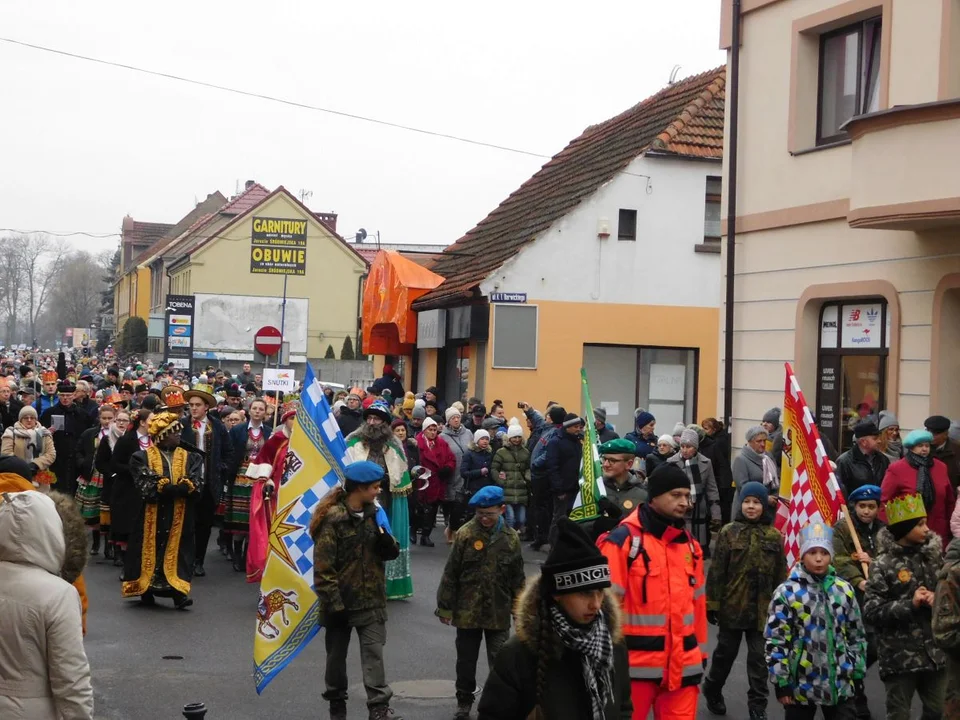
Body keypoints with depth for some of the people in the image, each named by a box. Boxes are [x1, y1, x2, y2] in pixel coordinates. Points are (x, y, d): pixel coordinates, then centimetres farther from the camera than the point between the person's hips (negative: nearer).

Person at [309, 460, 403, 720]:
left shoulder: (373, 514, 5)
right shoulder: (333, 519, -15)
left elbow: (391, 553, 10)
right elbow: (323, 567, -16)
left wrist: (386, 541, -13)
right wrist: (334, 604, -17)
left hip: (371, 601, 4)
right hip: (341, 601, -4)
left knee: (374, 653, -5)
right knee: (337, 656, 11)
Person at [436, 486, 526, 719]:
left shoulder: (510, 538, -1)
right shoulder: (465, 534, -8)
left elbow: (518, 577, 8)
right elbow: (450, 574, -4)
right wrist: (445, 607, -3)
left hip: (499, 613, 1)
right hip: (467, 611, -1)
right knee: (466, 660, 13)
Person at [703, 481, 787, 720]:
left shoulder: (774, 536, 1)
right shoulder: (728, 532, -5)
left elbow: (780, 575, 4)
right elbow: (716, 571, -5)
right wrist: (712, 603, -8)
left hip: (762, 609, 1)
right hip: (732, 606, -1)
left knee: (759, 658, 4)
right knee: (726, 652, 15)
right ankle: (712, 690, 37)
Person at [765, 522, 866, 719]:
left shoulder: (844, 590, 4)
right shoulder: (787, 592, -10)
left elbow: (856, 634, 12)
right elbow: (775, 640, -9)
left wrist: (857, 672, 10)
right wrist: (781, 682, -9)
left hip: (840, 683, 3)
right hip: (801, 685, -3)